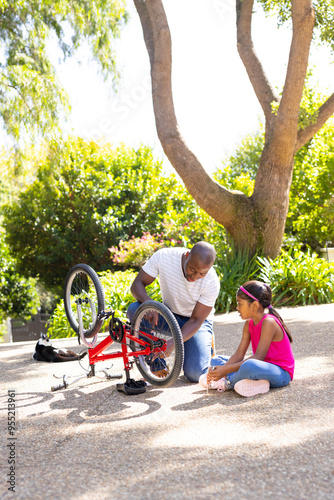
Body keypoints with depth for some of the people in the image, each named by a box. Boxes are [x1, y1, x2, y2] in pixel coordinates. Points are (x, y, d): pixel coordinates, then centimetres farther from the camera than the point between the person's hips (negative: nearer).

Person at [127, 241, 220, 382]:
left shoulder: (212, 282, -27)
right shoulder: (163, 256, -24)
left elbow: (196, 320, -22)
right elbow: (137, 284, -17)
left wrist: (173, 343, -38)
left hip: (198, 322, -2)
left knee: (195, 374, -24)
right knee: (134, 309, -28)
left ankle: (205, 346, 12)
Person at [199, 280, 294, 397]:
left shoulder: (268, 322, -21)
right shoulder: (249, 324, 5)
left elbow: (259, 357, -26)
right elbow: (239, 354, 0)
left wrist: (226, 369, -28)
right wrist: (221, 370, -18)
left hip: (281, 373, -9)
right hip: (263, 366, 9)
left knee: (250, 365, -42)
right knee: (216, 360, 10)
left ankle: (228, 383, -12)